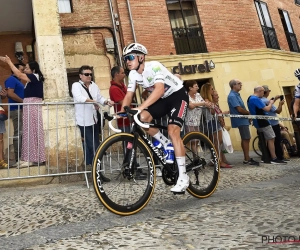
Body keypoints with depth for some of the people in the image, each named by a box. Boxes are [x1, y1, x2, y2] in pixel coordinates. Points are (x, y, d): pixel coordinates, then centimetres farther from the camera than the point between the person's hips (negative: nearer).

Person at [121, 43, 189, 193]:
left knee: (173, 131, -24)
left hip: (178, 96, -6)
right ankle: (168, 146, 1)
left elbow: (159, 90, -41)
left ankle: (183, 177, -17)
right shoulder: (133, 74, -5)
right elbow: (129, 95, -4)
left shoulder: (154, 67, -27)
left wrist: (140, 107, -51)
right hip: (162, 99, 7)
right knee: (142, 118, -20)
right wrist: (122, 112, -23)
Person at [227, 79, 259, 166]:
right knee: (246, 139, -6)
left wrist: (247, 114, 5)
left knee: (245, 139, 13)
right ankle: (247, 160, -1)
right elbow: (239, 109, -21)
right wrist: (249, 113, -6)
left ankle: (247, 158, 20)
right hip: (241, 120, -10)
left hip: (243, 120, 10)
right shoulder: (232, 96, -17)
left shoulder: (236, 95, 14)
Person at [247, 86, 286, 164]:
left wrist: (268, 103, 13)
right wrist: (271, 103, -3)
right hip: (262, 122, -10)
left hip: (258, 122, 10)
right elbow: (267, 109, -22)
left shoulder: (250, 98, 12)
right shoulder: (256, 99, -20)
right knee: (271, 139, -7)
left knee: (264, 139, 16)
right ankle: (274, 159, -6)